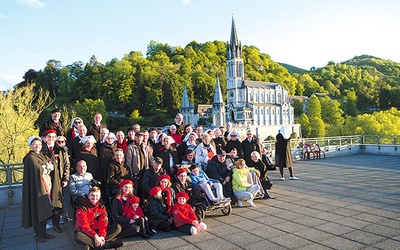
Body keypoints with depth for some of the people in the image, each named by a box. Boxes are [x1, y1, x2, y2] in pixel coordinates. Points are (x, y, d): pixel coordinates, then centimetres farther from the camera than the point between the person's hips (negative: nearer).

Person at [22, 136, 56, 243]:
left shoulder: (43, 155, 15)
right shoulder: (30, 158, -9)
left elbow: (52, 166, 7)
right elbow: (38, 169, -20)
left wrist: (44, 167, -9)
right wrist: (46, 167, -5)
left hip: (45, 185, 8)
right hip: (36, 187, -8)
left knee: (45, 210, 11)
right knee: (37, 211, -1)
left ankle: (43, 232, 21)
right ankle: (38, 234, 11)